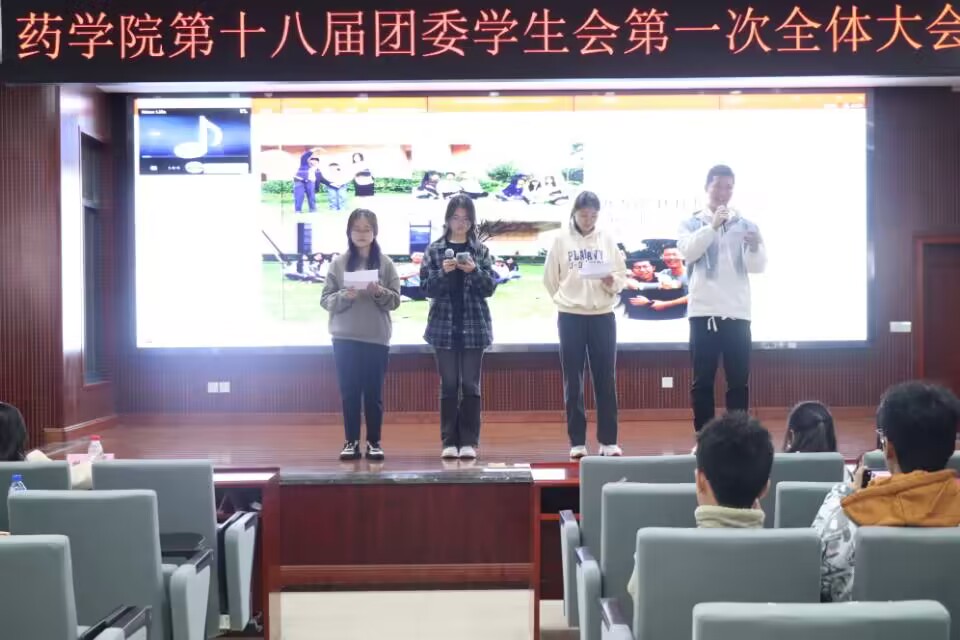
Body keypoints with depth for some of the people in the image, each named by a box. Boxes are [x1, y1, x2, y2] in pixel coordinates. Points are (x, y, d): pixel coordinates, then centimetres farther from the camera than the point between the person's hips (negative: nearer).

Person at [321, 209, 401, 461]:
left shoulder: (385, 263, 3)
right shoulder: (338, 263, 4)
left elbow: (395, 300, 1)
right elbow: (325, 299, 2)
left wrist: (379, 292, -18)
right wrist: (344, 296, -17)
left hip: (376, 338, 0)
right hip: (345, 338, 1)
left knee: (374, 392, 5)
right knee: (349, 391, 5)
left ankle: (374, 442, 13)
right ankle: (351, 441, 13)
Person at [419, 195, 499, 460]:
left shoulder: (481, 250, 4)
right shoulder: (435, 249, 3)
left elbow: (490, 287, 0)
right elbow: (426, 287, 0)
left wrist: (474, 271, -16)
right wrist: (443, 272, -17)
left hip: (474, 326, 0)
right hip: (444, 325, 0)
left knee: (470, 385, 2)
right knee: (449, 385, 4)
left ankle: (469, 441, 7)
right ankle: (449, 441, 9)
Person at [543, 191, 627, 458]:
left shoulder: (607, 239, 5)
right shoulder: (561, 240, 1)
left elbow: (622, 275, 3)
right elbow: (550, 279, 6)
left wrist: (612, 282, -17)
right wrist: (566, 299, 6)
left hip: (603, 315, 1)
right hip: (570, 316, -1)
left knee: (606, 379, 3)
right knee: (573, 380, 3)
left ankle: (608, 441, 11)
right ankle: (577, 441, 10)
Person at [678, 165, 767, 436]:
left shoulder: (746, 226, 10)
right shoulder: (692, 224, 7)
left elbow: (758, 267, 0)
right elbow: (688, 251, -13)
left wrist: (755, 248, -21)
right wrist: (712, 226, -24)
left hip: (737, 313, 2)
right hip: (703, 312, -1)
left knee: (739, 381, 4)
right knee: (703, 380, 1)